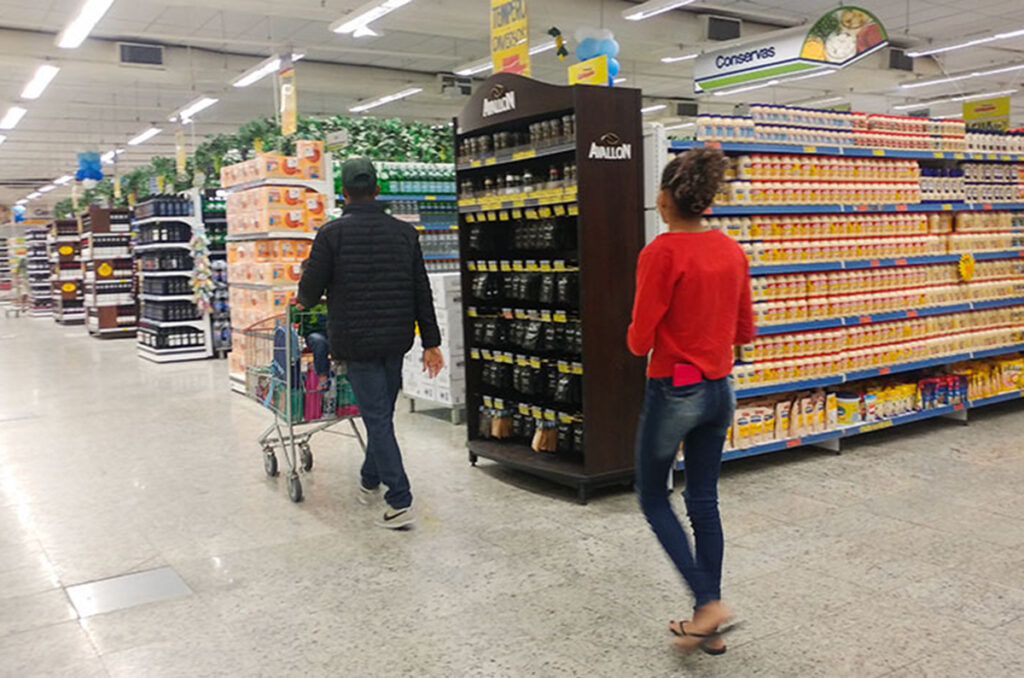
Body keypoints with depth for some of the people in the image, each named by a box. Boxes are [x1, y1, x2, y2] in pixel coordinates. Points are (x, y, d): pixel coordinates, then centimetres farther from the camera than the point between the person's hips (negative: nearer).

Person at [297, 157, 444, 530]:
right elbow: (422, 291, 4)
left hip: (356, 341, -4)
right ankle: (370, 482, 36)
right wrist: (431, 342, 8)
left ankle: (400, 502, -4)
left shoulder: (332, 234, -8)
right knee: (382, 412, 18)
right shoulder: (404, 232, 4)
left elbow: (310, 288, -3)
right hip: (396, 339, 5)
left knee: (377, 418, -1)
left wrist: (303, 302, 22)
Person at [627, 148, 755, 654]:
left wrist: (637, 337, 5)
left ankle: (708, 603, 3)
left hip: (673, 391, -6)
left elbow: (640, 341, -16)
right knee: (704, 502, 15)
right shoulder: (732, 251, 2)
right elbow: (744, 331, 9)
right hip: (720, 389, 6)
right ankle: (709, 628, 22)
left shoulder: (660, 254, -18)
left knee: (653, 498, 13)